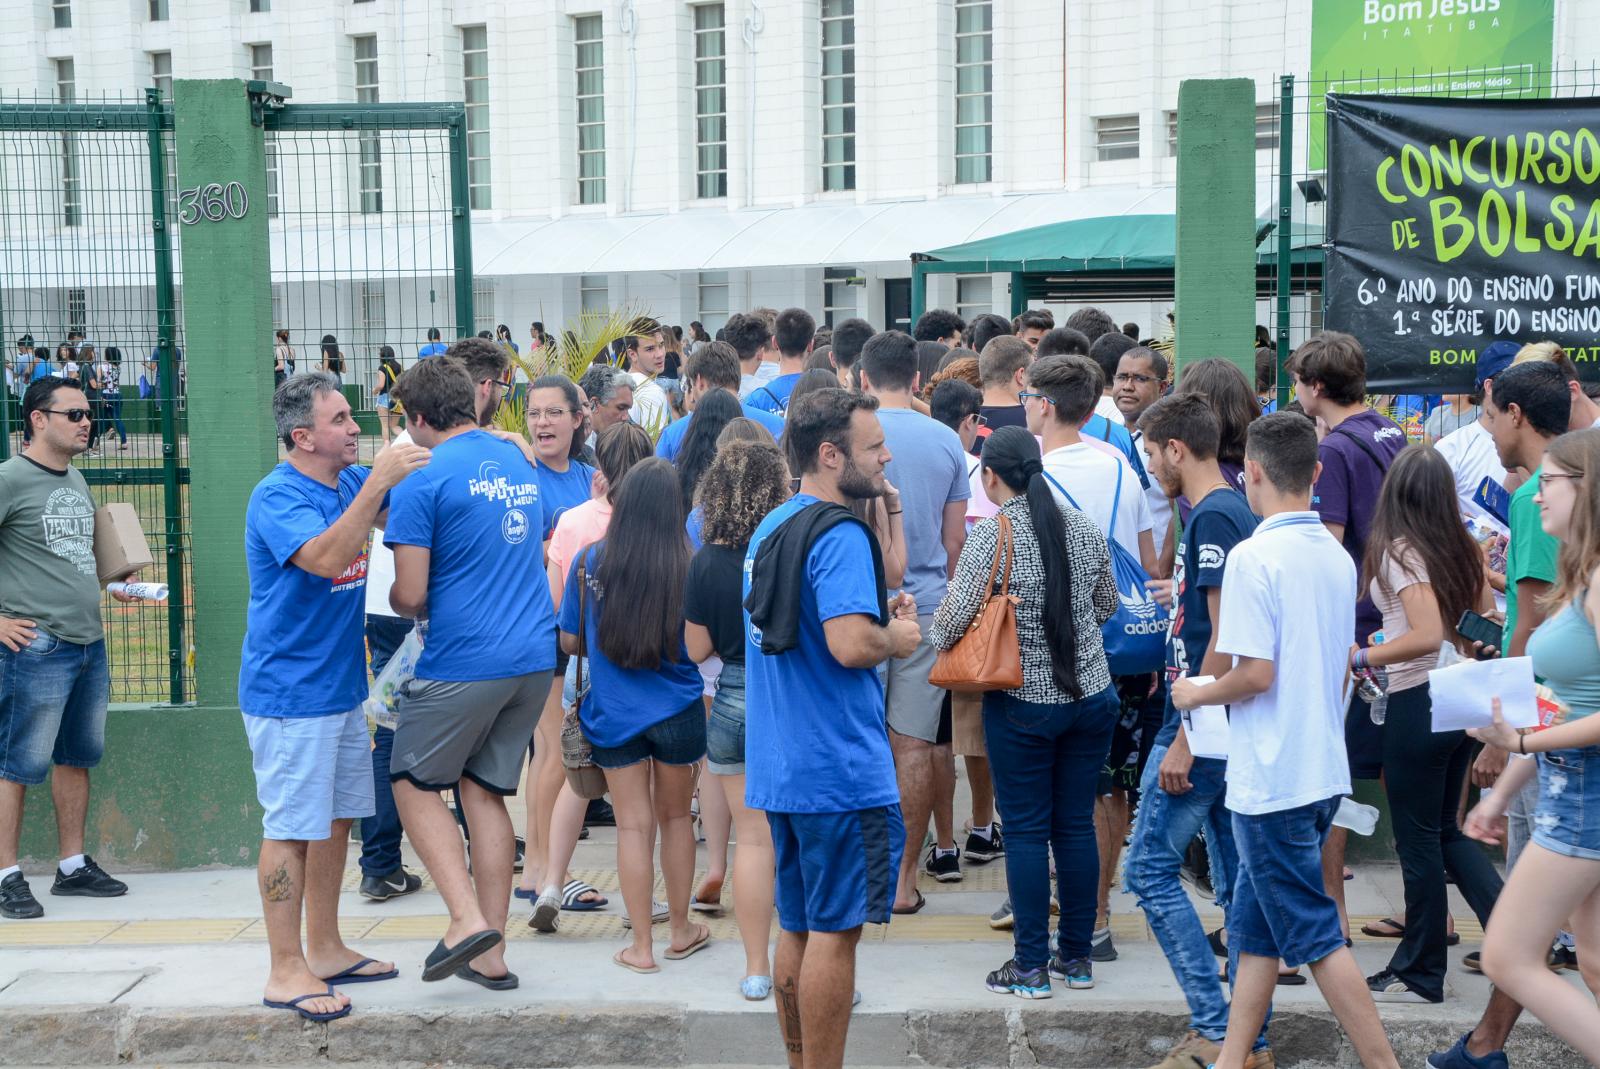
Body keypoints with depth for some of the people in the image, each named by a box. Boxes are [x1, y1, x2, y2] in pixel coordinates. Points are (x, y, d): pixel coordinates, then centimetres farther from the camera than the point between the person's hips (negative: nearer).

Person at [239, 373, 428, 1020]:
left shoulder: (350, 482, 10)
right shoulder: (278, 496, -16)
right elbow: (324, 558, -32)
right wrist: (377, 482, -34)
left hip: (341, 686, 9)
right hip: (289, 692, -9)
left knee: (337, 819, 15)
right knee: (292, 827, -5)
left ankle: (325, 950, 26)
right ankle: (286, 972, 2)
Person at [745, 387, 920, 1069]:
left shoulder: (770, 528, 14)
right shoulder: (839, 533, -16)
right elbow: (851, 646, -28)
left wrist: (877, 616, 13)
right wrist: (898, 638, -7)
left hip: (780, 768, 9)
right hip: (839, 771, -9)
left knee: (798, 928, 16)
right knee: (835, 931, -1)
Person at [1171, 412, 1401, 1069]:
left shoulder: (1254, 556, -17)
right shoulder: (1338, 557, 8)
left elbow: (1256, 674, -21)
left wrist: (1196, 694, -4)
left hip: (1272, 780, -8)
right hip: (1324, 769, 8)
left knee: (1315, 934, 0)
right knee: (1252, 924, 16)